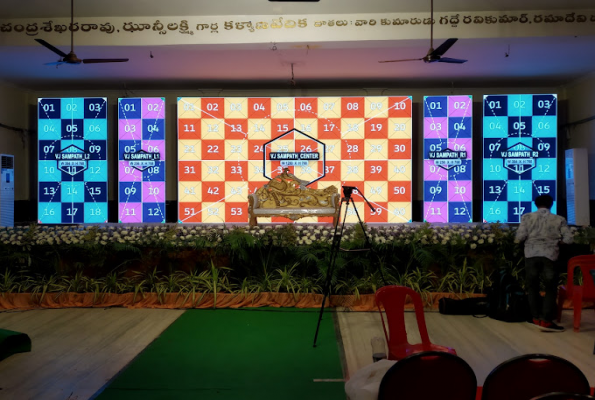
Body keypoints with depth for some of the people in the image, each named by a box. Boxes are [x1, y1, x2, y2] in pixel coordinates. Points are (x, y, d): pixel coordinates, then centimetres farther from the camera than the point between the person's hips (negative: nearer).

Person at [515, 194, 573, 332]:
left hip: (531, 255, 1)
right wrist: (556, 240, 16)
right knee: (551, 289, 7)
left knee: (532, 287, 15)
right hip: (549, 256, -1)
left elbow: (520, 237, -7)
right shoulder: (559, 220, 2)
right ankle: (546, 320, 0)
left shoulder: (527, 217, 0)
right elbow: (568, 239, -3)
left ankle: (537, 317, 19)